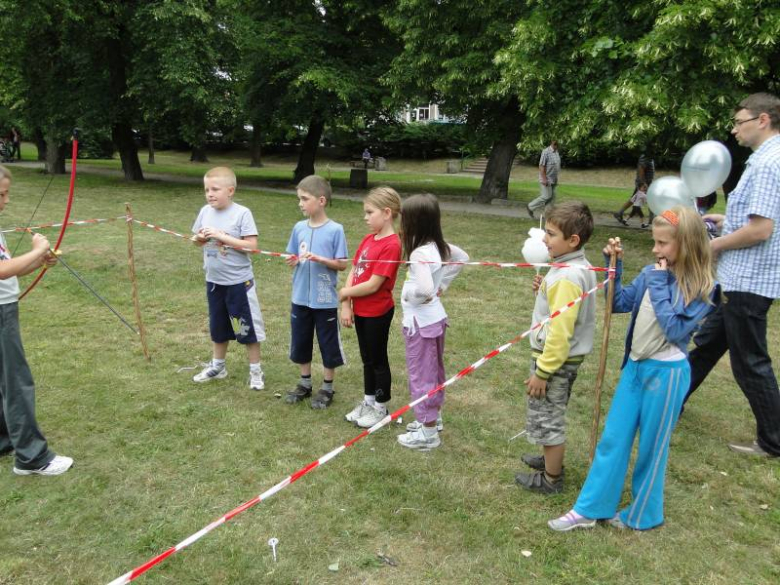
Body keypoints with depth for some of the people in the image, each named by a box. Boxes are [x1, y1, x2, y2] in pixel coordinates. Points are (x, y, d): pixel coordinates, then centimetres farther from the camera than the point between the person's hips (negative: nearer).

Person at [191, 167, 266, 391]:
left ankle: (256, 371, 20)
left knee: (247, 327, 6)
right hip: (213, 281, 6)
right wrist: (199, 238, -11)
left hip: (239, 282, -5)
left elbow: (252, 245, -20)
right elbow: (198, 240, 12)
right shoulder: (205, 211, 1)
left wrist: (222, 236, -23)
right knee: (218, 327, 20)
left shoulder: (242, 213, -15)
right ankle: (217, 367, 36)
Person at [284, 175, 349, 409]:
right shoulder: (299, 228, 2)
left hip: (325, 300, -5)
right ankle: (305, 383, 34)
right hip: (300, 298, 5)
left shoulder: (335, 230, -12)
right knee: (300, 343, 16)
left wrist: (319, 259, -23)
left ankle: (327, 388, 25)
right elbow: (293, 257, 11)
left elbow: (342, 264, -10)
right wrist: (292, 260, -11)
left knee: (328, 345, 8)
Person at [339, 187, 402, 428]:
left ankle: (381, 407, 25)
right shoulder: (368, 239, 5)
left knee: (378, 360, 8)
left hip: (378, 313, -7)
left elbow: (373, 285, -23)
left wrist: (344, 293, -10)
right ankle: (368, 401, 35)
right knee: (367, 359, 20)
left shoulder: (391, 245, -21)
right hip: (360, 310, 7)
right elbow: (353, 272, 4)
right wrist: (346, 306, -4)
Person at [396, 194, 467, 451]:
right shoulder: (438, 245, 0)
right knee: (434, 370, 22)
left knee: (421, 374, 4)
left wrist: (409, 294, -17)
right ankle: (432, 417, 40)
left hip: (420, 321, -9)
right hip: (435, 316, 9)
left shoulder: (420, 253, -25)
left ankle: (428, 433, 16)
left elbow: (424, 288, -38)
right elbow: (463, 258, 17)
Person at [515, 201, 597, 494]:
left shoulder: (566, 277, -27)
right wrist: (544, 292, -2)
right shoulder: (582, 267, 3)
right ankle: (551, 460, 44)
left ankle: (551, 479, 23)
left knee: (547, 418, 7)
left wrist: (542, 372, -20)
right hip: (568, 356, 9)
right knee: (552, 415, 25)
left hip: (555, 359, -9)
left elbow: (560, 332, -26)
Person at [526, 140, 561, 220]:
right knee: (546, 196, -8)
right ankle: (530, 207, 7)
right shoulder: (546, 152, -15)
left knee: (552, 197, 6)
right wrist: (544, 179, -22)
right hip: (546, 179, -8)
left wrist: (556, 179, 20)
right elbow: (541, 166, -18)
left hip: (553, 180, 8)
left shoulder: (557, 152, 11)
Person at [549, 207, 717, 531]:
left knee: (652, 447, 9)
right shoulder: (652, 273, 3)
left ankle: (642, 514, 31)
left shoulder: (701, 287, -13)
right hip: (635, 366, 6)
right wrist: (614, 265, -1)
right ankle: (589, 509, 23)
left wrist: (658, 285, -18)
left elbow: (674, 329, -22)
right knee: (612, 439, 11)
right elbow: (618, 303, 9)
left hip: (666, 373, -6)